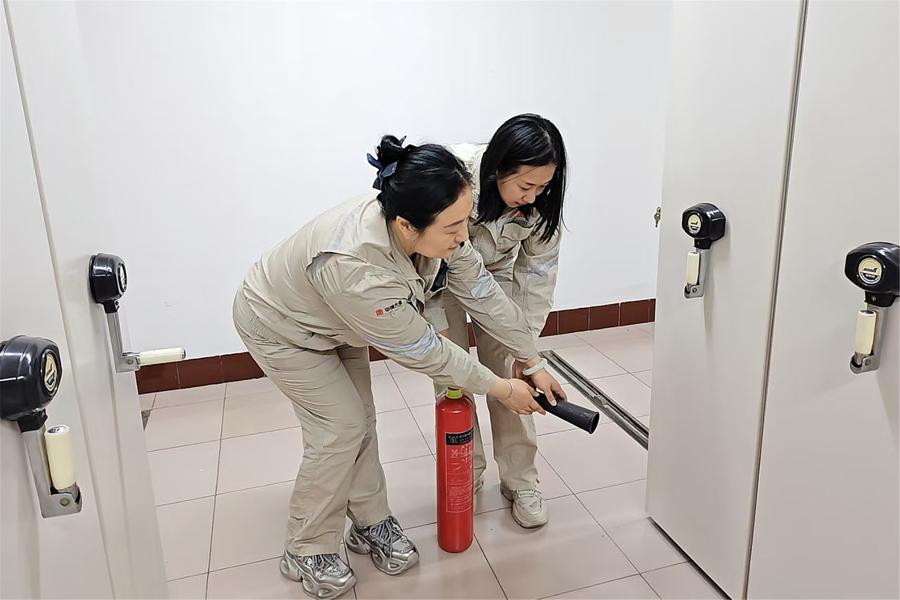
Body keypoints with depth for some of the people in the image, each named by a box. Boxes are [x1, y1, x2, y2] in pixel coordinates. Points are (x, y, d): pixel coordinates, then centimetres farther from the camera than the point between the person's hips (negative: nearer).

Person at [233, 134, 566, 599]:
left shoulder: (431, 227, -25)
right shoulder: (354, 268, -44)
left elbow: (481, 291, -13)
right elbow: (421, 350, -32)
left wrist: (533, 362, -7)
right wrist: (500, 389, -19)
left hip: (336, 320, 7)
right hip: (280, 326, -7)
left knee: (360, 419, 10)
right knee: (340, 429, -5)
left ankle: (371, 524, 28)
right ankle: (306, 552, 15)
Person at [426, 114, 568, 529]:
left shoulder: (540, 203, -24)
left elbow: (537, 274, -13)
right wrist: (439, 330, -25)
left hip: (496, 276, 2)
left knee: (508, 378, -1)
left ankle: (521, 483, 15)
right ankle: (467, 476, 18)